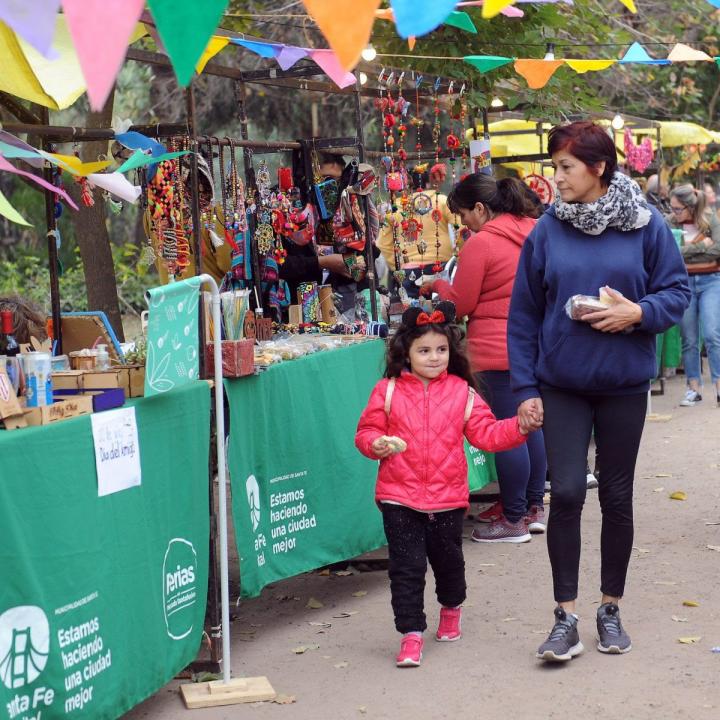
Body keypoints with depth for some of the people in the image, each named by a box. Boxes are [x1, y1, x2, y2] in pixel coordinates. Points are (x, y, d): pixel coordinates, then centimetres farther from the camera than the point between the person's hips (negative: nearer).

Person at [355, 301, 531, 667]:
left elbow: (486, 433, 0)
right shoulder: (388, 391, -1)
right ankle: (411, 635, 2)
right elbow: (367, 431, 4)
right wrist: (376, 444, -18)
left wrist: (520, 426, -13)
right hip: (399, 498, -2)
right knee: (406, 567, -3)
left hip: (447, 497, 2)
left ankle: (451, 610, 45)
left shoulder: (462, 393, 3)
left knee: (448, 560, 17)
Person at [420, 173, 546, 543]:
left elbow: (460, 304, -8)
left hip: (499, 350, -8)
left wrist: (438, 286, 12)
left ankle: (513, 519, 5)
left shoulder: (480, 244, -13)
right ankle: (534, 506, 24)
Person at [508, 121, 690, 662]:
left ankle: (611, 609, 25)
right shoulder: (547, 230, -2)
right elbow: (524, 315, 1)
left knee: (617, 495, 10)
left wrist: (638, 313, -20)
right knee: (566, 492, -6)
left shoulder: (646, 225, -5)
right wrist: (526, 388, -1)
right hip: (562, 385, 0)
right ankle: (566, 618, 3)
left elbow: (677, 291, 0)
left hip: (624, 383, 0)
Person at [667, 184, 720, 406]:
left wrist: (687, 250, -8)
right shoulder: (670, 223, -1)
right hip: (684, 282, 2)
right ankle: (693, 388, 10)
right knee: (689, 340, 4)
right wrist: (701, 246, -10)